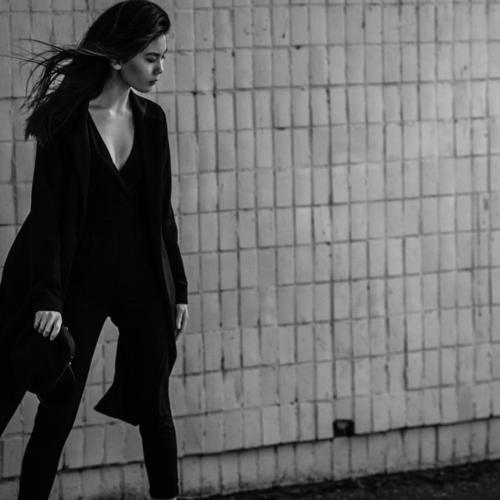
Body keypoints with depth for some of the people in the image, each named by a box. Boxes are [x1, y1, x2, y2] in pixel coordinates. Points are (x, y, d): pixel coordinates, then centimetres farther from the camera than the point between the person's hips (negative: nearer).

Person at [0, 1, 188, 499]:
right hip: (80, 280, -4)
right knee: (57, 412, -1)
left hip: (142, 278, 4)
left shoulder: (151, 119, 5)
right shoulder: (66, 120, -10)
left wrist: (177, 288, 11)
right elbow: (47, 214, -13)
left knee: (154, 407, 8)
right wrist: (47, 296, -19)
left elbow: (161, 210, 11)